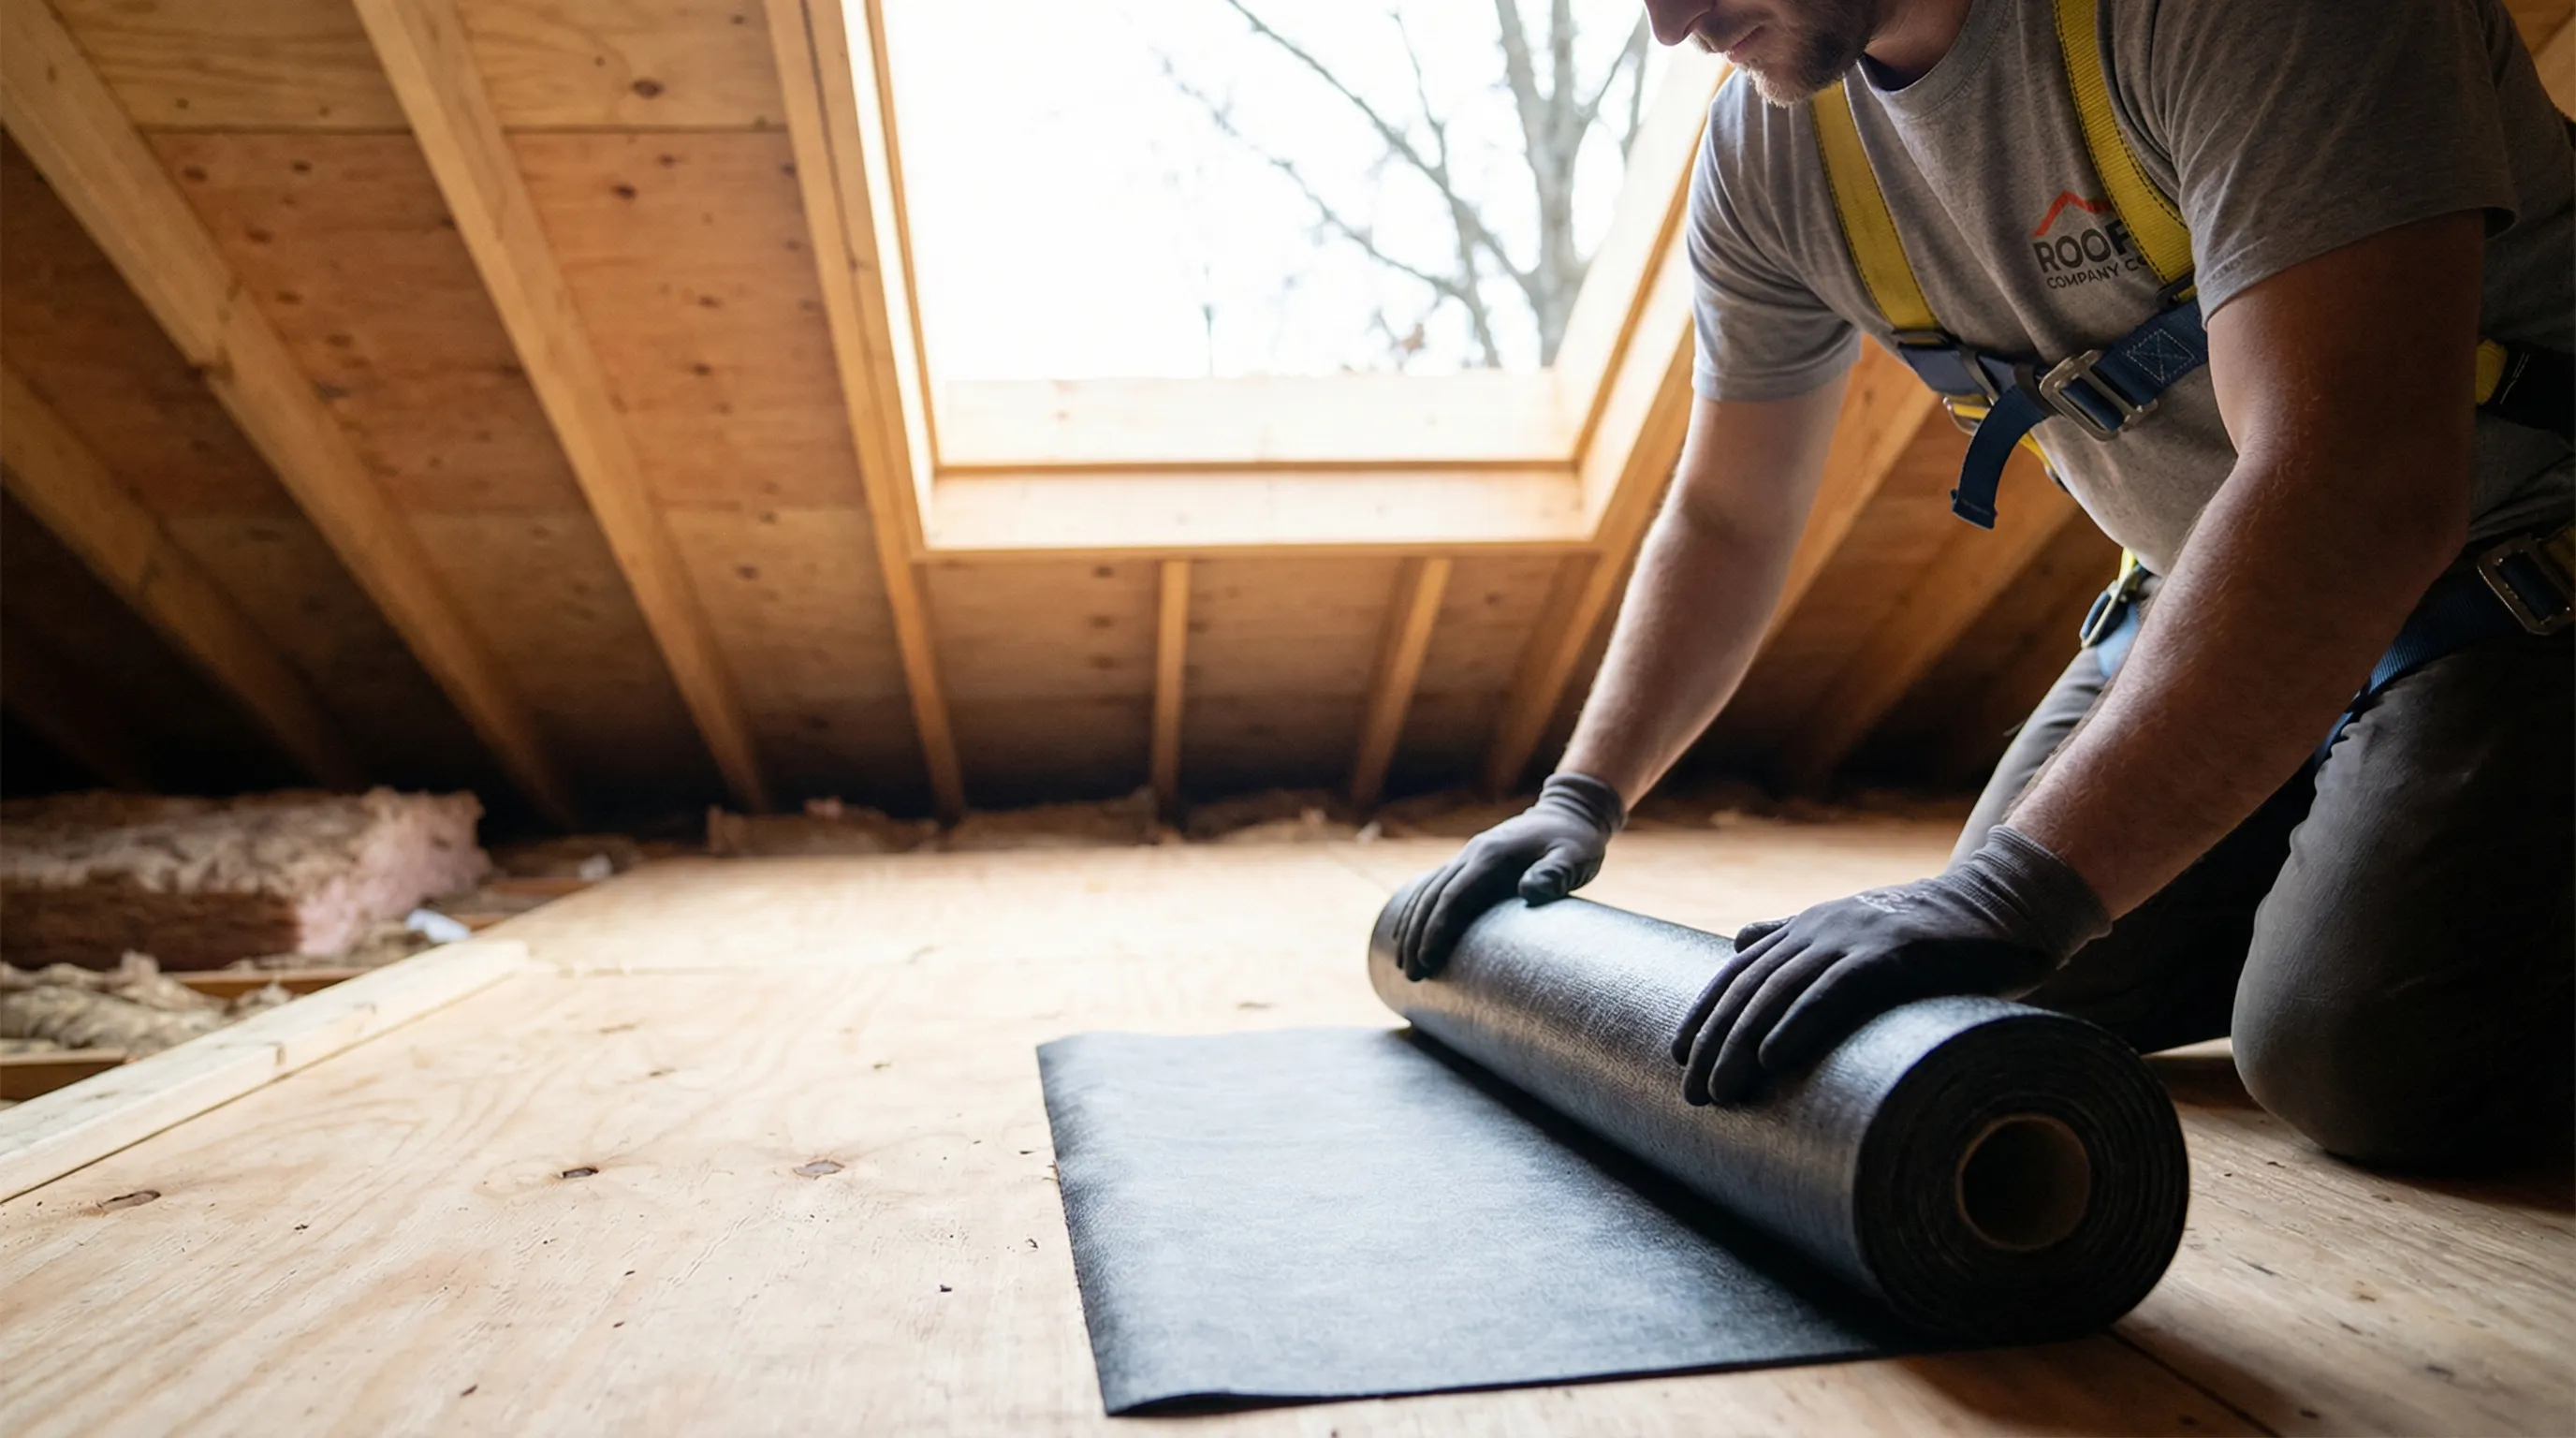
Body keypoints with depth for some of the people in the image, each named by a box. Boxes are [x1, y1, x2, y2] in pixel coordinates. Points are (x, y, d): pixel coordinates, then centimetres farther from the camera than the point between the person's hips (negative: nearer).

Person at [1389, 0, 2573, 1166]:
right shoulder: (1763, 136, -7)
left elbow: (2357, 492, -39)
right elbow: (1724, 519, 3)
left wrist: (2015, 890, -45)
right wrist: (1580, 797, -6)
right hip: (2215, 602, 6)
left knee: (2358, 1056, -23)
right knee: (2001, 1005, 1)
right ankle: (2321, 895, 24)